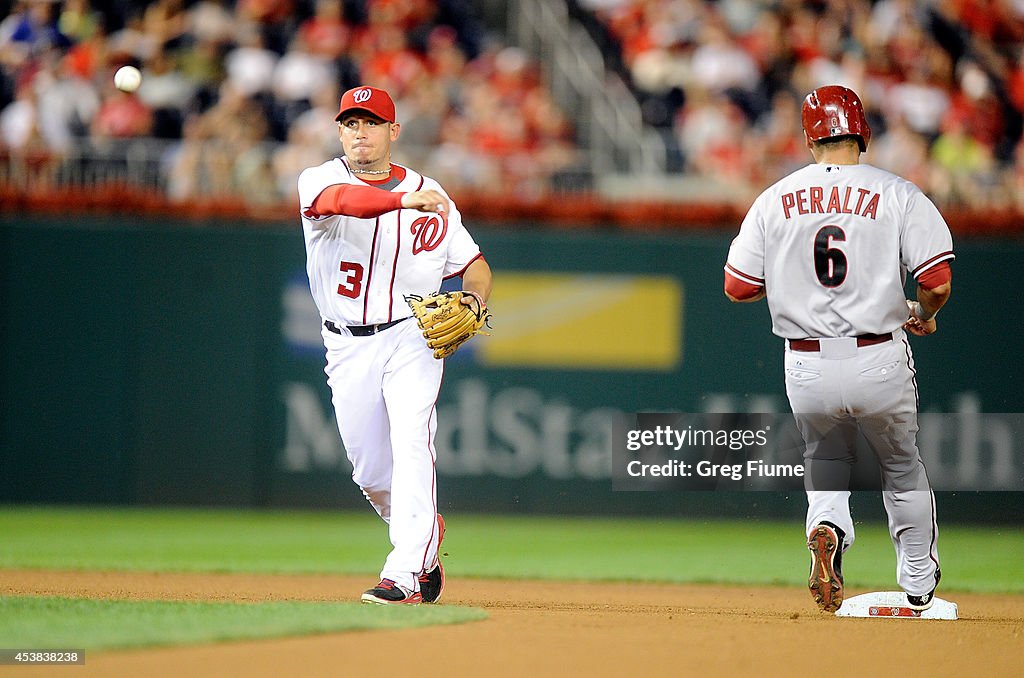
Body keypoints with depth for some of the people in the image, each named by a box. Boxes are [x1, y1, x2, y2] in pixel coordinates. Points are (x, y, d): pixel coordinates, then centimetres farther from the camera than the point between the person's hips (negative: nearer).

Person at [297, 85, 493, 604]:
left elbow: (471, 262, 11)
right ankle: (424, 530, 37)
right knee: (369, 469, 8)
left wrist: (476, 298, -12)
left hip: (412, 335, -1)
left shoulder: (428, 194, 3)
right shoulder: (320, 181, -3)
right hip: (348, 347, 1)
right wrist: (405, 200, -45)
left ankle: (405, 573, -27)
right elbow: (340, 199, -28)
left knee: (411, 443, -21)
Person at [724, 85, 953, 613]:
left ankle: (826, 529, -9)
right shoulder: (899, 195, -6)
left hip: (807, 367, 1)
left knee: (825, 462, 24)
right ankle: (919, 589, 31)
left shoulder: (774, 200, 1)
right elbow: (937, 281, -12)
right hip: (879, 362, -1)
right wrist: (923, 315, 11)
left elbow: (737, 286, 2)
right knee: (902, 469, 23)